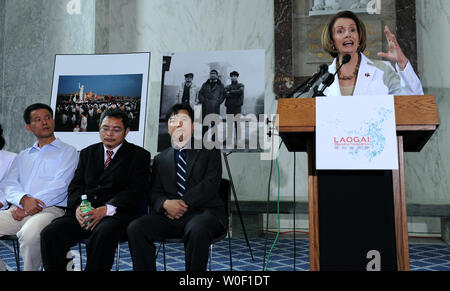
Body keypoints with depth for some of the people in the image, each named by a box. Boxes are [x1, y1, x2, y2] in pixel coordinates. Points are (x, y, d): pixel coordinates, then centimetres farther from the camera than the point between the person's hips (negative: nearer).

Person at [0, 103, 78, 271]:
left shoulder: (68, 151, 10)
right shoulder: (22, 156, 27)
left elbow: (59, 185, -3)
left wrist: (25, 208, -10)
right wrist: (23, 199, -11)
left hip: (50, 209, -4)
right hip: (18, 211, 5)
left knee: (30, 233, -36)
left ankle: (30, 268, -13)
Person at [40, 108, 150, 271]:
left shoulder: (139, 155, 7)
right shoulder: (88, 153, 23)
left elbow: (136, 190, -5)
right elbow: (76, 184, 15)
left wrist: (106, 209, -18)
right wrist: (77, 206, -8)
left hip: (117, 213, -4)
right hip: (84, 213, 4)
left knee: (102, 235, -36)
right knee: (49, 234, -21)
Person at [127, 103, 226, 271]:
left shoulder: (209, 152, 12)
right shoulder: (161, 159, 22)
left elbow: (211, 184, -3)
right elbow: (154, 192, 13)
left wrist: (184, 204, -14)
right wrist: (166, 204, -11)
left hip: (203, 211, -3)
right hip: (170, 215, 3)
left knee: (197, 230, -37)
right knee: (135, 228, -22)